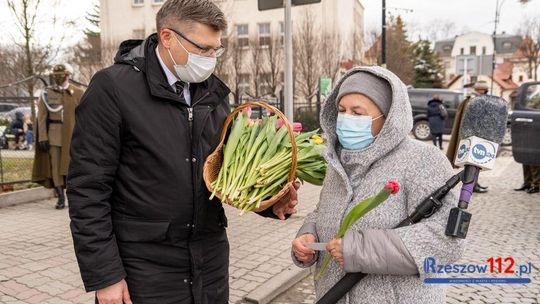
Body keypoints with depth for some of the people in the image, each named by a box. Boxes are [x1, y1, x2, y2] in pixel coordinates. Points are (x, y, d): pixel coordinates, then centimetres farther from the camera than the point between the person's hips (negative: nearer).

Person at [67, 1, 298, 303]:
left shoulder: (215, 91, 5)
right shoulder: (113, 87, -13)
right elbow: (89, 188, -12)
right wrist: (104, 275, -12)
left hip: (211, 258, 5)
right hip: (146, 266, -5)